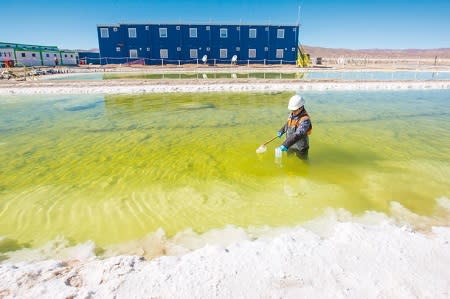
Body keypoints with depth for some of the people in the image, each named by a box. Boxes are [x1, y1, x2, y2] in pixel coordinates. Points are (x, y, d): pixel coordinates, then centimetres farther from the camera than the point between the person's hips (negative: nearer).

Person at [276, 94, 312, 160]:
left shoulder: (305, 120, -31)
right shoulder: (292, 114, -7)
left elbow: (298, 135, -43)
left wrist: (286, 144, -51)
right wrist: (281, 131, 5)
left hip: (300, 147, -7)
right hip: (290, 144, 7)